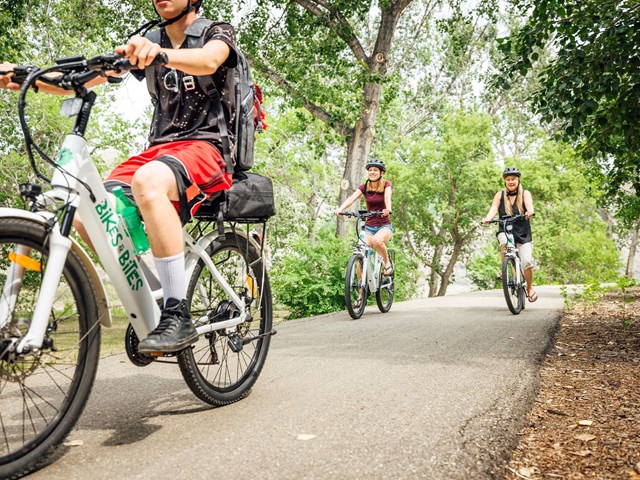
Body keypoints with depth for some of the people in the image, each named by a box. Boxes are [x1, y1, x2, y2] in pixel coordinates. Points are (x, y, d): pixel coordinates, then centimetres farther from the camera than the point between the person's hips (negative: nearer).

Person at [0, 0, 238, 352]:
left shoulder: (217, 32, 6)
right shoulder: (147, 43, 20)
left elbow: (209, 60, -21)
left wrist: (160, 53, -41)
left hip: (207, 145, -6)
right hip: (158, 148, 6)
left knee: (148, 181, -37)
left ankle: (178, 318, -33)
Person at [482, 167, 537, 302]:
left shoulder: (525, 193, 6)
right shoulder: (500, 195, 7)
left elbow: (529, 205, -14)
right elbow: (494, 208, -9)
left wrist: (530, 212, -38)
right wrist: (487, 218, -31)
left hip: (523, 234, 0)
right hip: (505, 232, 0)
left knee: (527, 262, -17)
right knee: (504, 242, -36)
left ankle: (530, 288, 11)